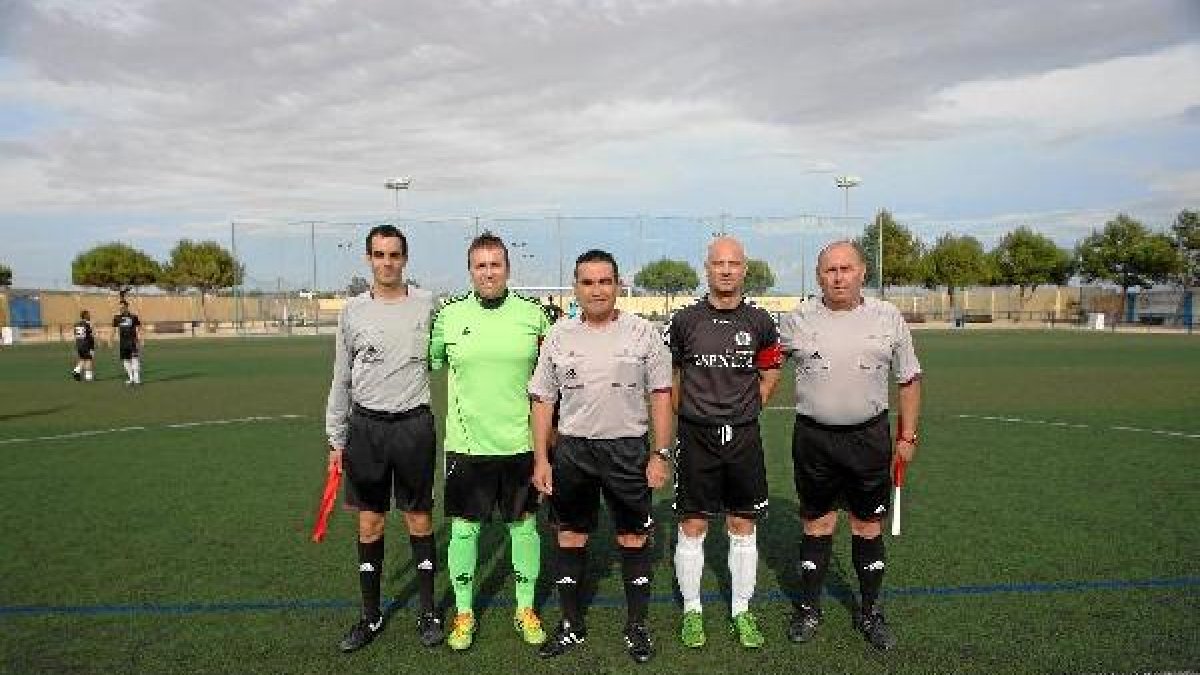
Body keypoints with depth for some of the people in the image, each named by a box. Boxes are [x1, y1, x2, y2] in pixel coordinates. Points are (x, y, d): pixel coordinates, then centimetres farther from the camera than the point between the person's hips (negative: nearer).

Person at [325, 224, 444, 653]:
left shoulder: (427, 304, -1)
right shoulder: (352, 311, 4)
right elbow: (341, 381, 9)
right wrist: (336, 440, 8)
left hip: (414, 425, -1)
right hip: (365, 427, 2)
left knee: (419, 521, 6)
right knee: (369, 524, 9)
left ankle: (427, 613, 22)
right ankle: (371, 616, 24)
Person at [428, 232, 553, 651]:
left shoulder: (533, 314, -1)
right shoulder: (449, 316, -1)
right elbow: (429, 364, 12)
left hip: (521, 443, 0)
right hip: (466, 444, 0)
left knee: (524, 526, 11)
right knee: (463, 528, 8)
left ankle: (525, 609, 29)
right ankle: (464, 613, 27)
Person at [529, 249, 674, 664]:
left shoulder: (642, 332, -1)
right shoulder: (559, 336, 3)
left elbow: (661, 394, 1)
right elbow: (542, 400, 6)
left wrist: (661, 454, -5)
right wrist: (541, 459, 2)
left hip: (628, 448, -2)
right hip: (572, 448, 2)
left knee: (634, 539, 6)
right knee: (569, 537, 10)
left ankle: (637, 627, 24)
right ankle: (572, 626, 27)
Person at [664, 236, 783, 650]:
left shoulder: (760, 322, 3)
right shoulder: (685, 320, -2)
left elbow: (769, 376, 15)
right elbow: (668, 376, 8)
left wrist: (741, 412, 8)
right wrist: (692, 414, 5)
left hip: (743, 438, 2)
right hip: (695, 438, -1)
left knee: (743, 528, 10)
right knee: (692, 527, 4)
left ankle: (742, 612, 25)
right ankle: (692, 611, 21)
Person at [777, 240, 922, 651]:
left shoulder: (889, 319, 1)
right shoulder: (797, 320, -2)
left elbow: (908, 379, 8)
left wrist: (907, 436, 6)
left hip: (870, 436, 1)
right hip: (813, 437, 0)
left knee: (868, 527, 10)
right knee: (817, 526, 9)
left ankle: (869, 612, 28)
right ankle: (809, 609, 26)